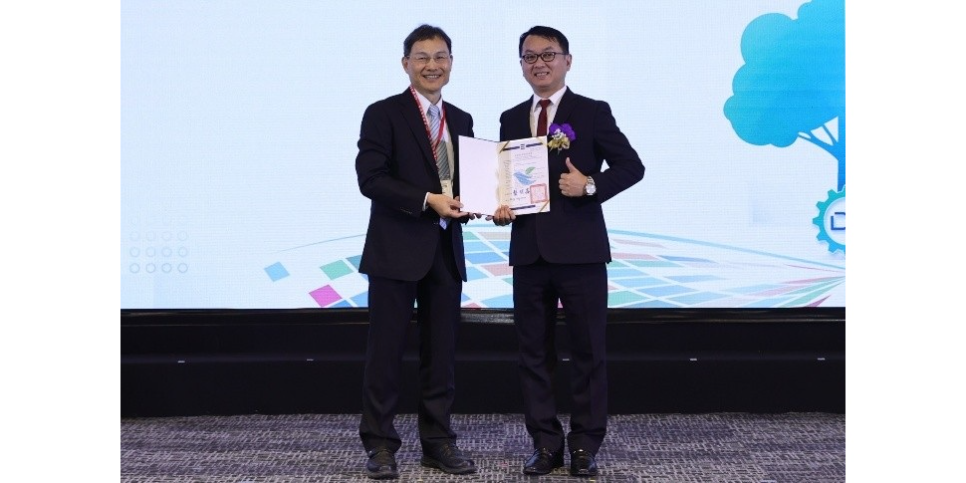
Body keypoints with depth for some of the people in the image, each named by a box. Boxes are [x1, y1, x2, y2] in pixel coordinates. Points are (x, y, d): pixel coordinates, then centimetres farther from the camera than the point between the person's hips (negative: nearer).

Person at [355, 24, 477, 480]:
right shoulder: (383, 114, -4)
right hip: (397, 249, -5)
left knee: (441, 351, 9)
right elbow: (370, 178, -12)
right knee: (385, 350, 1)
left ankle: (437, 441, 18)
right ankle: (379, 443, 10)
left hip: (446, 250, 5)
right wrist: (428, 199, -19)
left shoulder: (461, 120, 14)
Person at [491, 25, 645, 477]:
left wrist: (592, 185, -16)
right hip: (528, 250, 4)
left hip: (580, 250, -4)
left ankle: (585, 445, 12)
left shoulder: (593, 113, 0)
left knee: (587, 350, 2)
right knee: (533, 351, 7)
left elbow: (631, 166, -1)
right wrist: (500, 206, -4)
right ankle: (545, 443, 16)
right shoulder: (511, 119, 13)